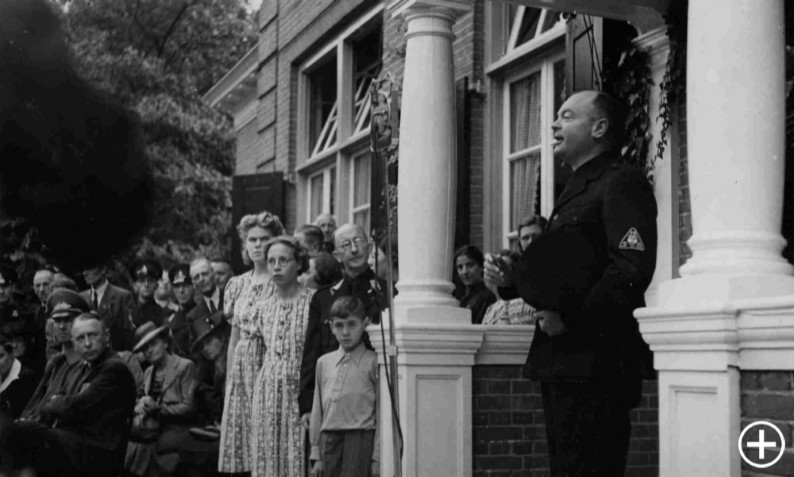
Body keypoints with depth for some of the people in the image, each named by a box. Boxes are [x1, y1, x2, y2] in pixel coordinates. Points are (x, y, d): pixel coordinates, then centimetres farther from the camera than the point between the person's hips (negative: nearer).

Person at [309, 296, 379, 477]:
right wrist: (316, 454, 13)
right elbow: (317, 411, 15)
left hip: (360, 437, -5)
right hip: (329, 439, 5)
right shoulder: (323, 362, 13)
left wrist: (377, 457, -6)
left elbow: (382, 413, -2)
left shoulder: (373, 362, -1)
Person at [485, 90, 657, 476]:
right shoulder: (576, 188, 22)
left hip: (595, 366, -9)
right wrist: (511, 280, 9)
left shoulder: (622, 183, -8)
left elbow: (633, 269, -22)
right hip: (561, 363, 9)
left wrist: (572, 319, -21)